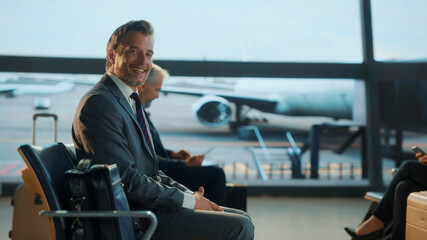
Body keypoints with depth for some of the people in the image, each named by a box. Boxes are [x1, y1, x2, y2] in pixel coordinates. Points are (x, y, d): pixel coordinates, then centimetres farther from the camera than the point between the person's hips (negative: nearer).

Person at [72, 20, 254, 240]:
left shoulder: (130, 102, 17)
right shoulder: (98, 104, -15)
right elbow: (127, 180, -20)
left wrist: (194, 197, 4)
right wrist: (189, 201, -13)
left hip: (148, 207, 10)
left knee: (242, 219, 10)